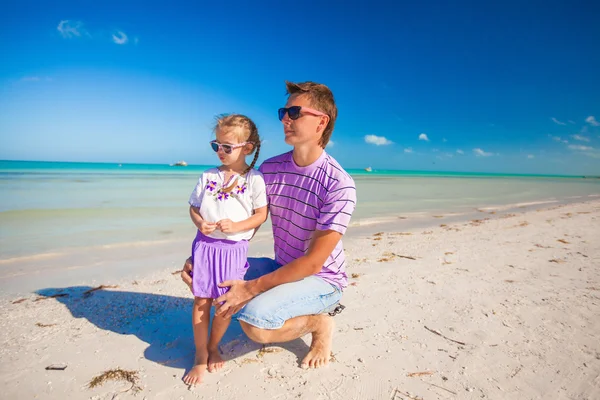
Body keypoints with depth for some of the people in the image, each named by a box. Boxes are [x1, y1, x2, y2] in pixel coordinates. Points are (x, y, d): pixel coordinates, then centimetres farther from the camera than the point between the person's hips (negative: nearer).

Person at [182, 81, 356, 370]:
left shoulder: (339, 185, -23)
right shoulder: (269, 169, -3)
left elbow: (313, 262, -23)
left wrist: (252, 288, -22)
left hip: (322, 279, -6)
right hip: (282, 268, 6)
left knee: (254, 323, -30)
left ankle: (319, 323, 0)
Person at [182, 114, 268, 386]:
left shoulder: (254, 179, -5)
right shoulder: (208, 176, 5)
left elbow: (261, 214, -5)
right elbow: (194, 207, 11)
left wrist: (237, 226, -18)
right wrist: (200, 223, -10)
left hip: (234, 248, -2)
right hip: (205, 244, 3)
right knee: (201, 300, 6)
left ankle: (213, 347, 34)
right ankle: (201, 356, 24)